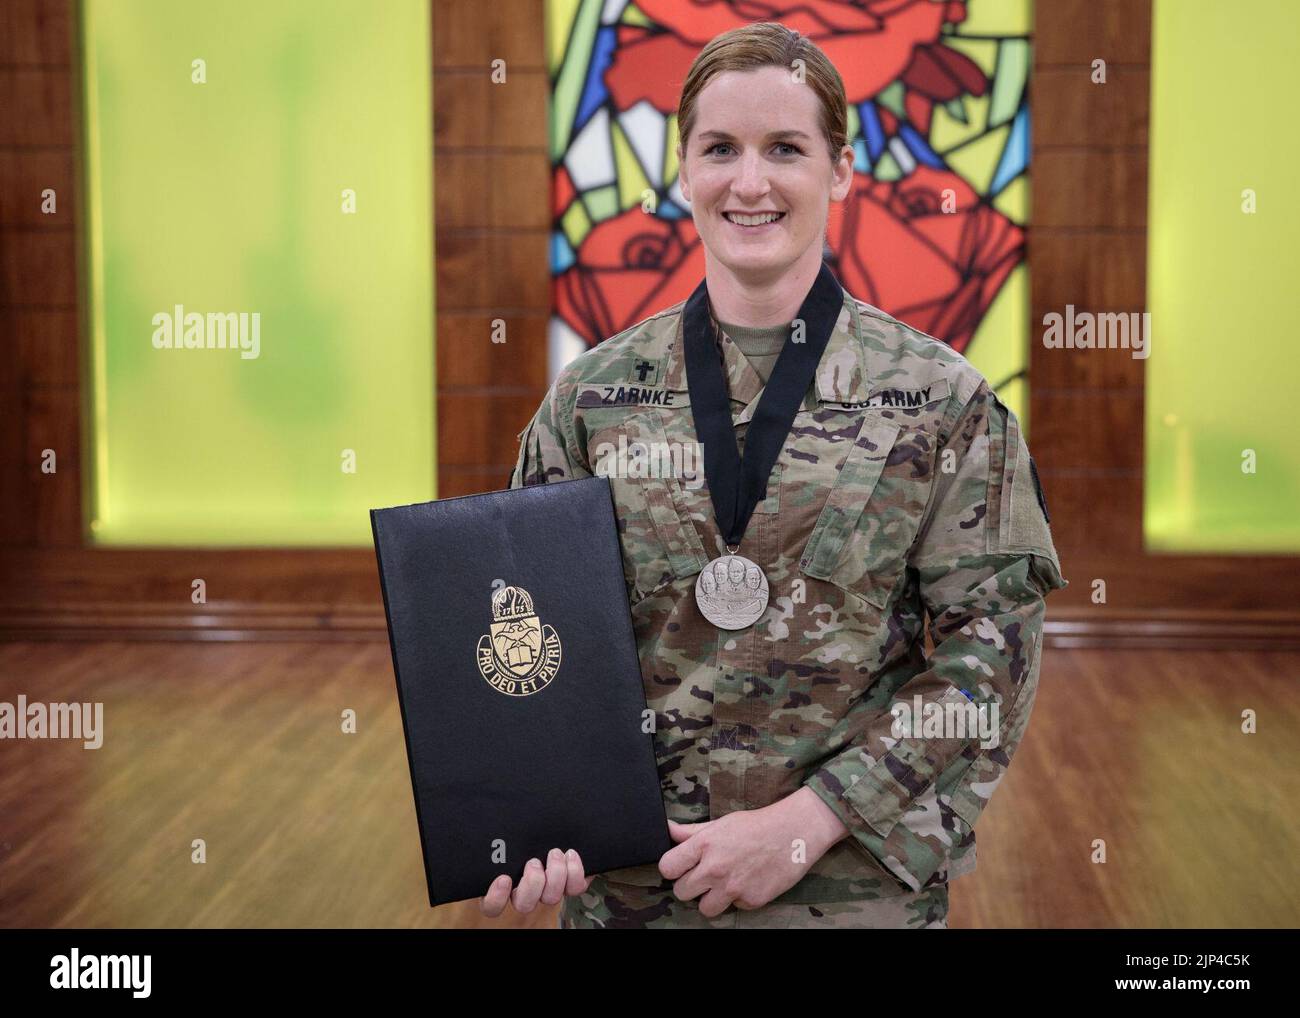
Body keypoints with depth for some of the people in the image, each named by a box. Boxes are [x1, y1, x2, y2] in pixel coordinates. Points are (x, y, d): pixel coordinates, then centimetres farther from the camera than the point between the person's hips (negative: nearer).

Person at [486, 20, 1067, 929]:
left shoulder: (942, 399, -4)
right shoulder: (593, 395, 1)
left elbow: (994, 649, -7)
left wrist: (807, 819, -15)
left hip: (857, 886, -1)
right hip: (624, 882, 2)